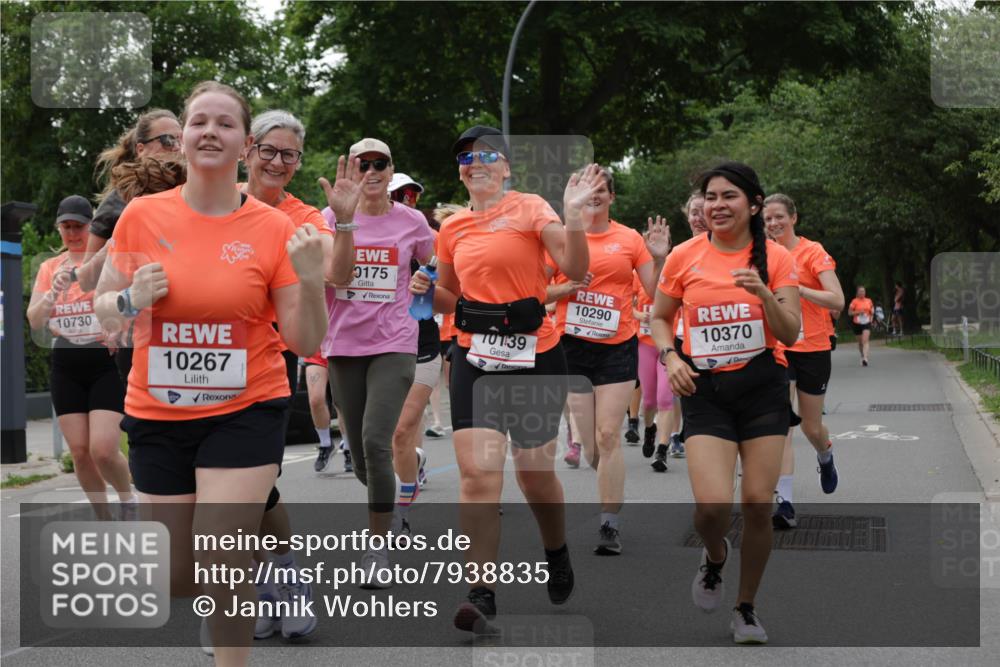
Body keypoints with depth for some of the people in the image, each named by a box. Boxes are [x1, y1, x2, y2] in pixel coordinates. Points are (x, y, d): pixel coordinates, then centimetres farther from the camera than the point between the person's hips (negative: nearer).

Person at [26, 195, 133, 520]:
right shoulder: (49, 267, 9)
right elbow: (34, 320, 3)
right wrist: (53, 294, -15)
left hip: (106, 363, -4)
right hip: (66, 368, 4)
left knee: (102, 449, -14)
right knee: (79, 452, 3)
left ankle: (129, 500, 15)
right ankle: (104, 518, 20)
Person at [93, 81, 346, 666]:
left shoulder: (275, 229, -7)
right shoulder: (141, 216, -3)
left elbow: (306, 342, -5)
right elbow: (103, 310, 6)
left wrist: (311, 279, -22)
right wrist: (131, 300, -15)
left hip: (246, 410, -2)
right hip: (157, 414, 2)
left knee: (223, 566, -14)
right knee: (177, 577, 9)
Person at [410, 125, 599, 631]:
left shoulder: (530, 209, -5)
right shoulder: (453, 229, 9)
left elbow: (574, 270, -16)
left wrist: (573, 213, -28)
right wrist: (426, 290, 0)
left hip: (535, 356, -3)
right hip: (474, 358, 3)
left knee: (535, 472, 10)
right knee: (477, 474, -10)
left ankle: (557, 553, 40)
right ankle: (481, 591, -5)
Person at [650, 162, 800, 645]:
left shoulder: (775, 258, -1)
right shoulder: (684, 257, 0)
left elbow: (790, 335, -5)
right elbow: (659, 318, 13)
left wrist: (764, 293, -22)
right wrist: (670, 357, -6)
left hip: (762, 387, 0)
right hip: (705, 389, 0)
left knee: (758, 504, -1)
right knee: (711, 506, -15)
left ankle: (746, 607, 20)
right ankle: (715, 556, 22)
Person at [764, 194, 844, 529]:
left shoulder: (813, 252, -9)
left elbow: (837, 300, -19)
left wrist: (797, 288, -28)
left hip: (812, 349, -2)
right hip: (778, 348, 3)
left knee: (811, 427, 11)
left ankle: (825, 458, 48)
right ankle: (784, 502, -15)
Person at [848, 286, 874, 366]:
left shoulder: (869, 301, 6)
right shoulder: (855, 301, -3)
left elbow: (872, 311, 21)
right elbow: (849, 313, -3)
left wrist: (872, 312, -1)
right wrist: (858, 312, -16)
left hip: (867, 323, 0)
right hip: (857, 324, 0)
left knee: (865, 341, -16)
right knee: (860, 342, 11)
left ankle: (865, 359, -26)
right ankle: (862, 357, 30)